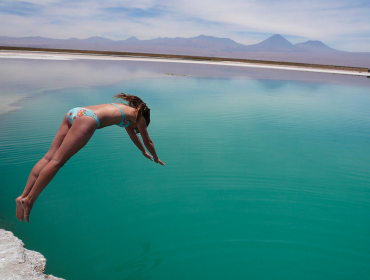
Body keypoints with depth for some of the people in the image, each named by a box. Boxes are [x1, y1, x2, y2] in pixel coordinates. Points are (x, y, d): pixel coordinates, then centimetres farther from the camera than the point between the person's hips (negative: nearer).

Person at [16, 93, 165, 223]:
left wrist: (144, 152, 66)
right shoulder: (138, 116, 19)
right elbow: (148, 141, 31)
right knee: (57, 161, -14)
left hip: (74, 112, 8)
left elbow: (132, 134, 54)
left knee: (49, 157, -2)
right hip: (87, 119, -8)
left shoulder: (124, 109, 39)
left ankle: (23, 195, -9)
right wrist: (156, 158, 49)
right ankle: (28, 199, -17)